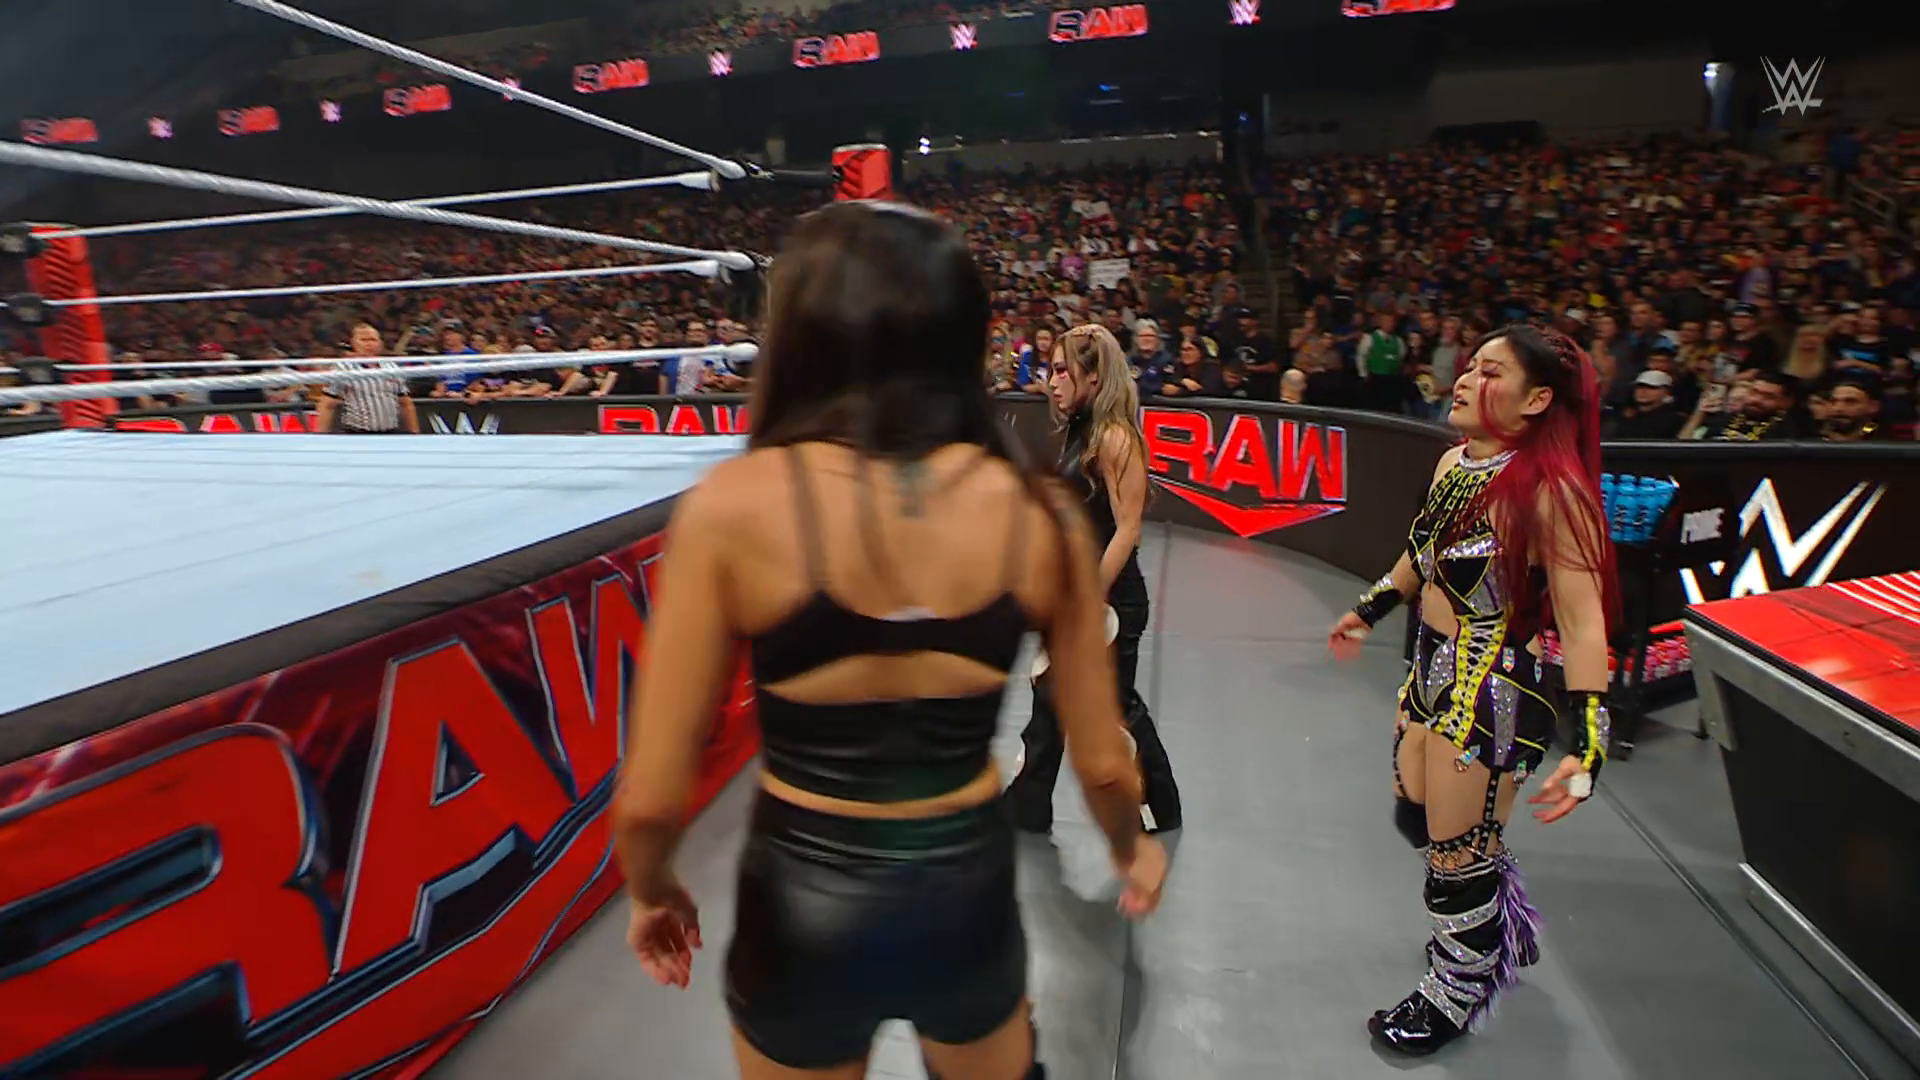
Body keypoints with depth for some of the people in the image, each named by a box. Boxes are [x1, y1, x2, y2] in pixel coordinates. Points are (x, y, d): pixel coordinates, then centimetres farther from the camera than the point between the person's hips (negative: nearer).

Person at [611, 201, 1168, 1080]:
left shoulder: (735, 506, -20)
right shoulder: (1039, 513, -14)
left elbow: (651, 800, -16)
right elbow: (1103, 763, -4)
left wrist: (650, 892, 7)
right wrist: (1131, 849, 18)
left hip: (801, 911, -1)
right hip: (967, 893, 2)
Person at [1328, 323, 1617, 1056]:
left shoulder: (1547, 490, -22)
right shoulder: (1454, 462, 2)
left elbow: (1582, 620, -25)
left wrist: (1587, 738, -32)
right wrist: (1370, 609, 30)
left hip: (1495, 691, -8)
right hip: (1434, 668, 8)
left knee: (1456, 854, 8)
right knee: (1414, 817, 23)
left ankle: (1453, 1000, 35)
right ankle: (1499, 921, 51)